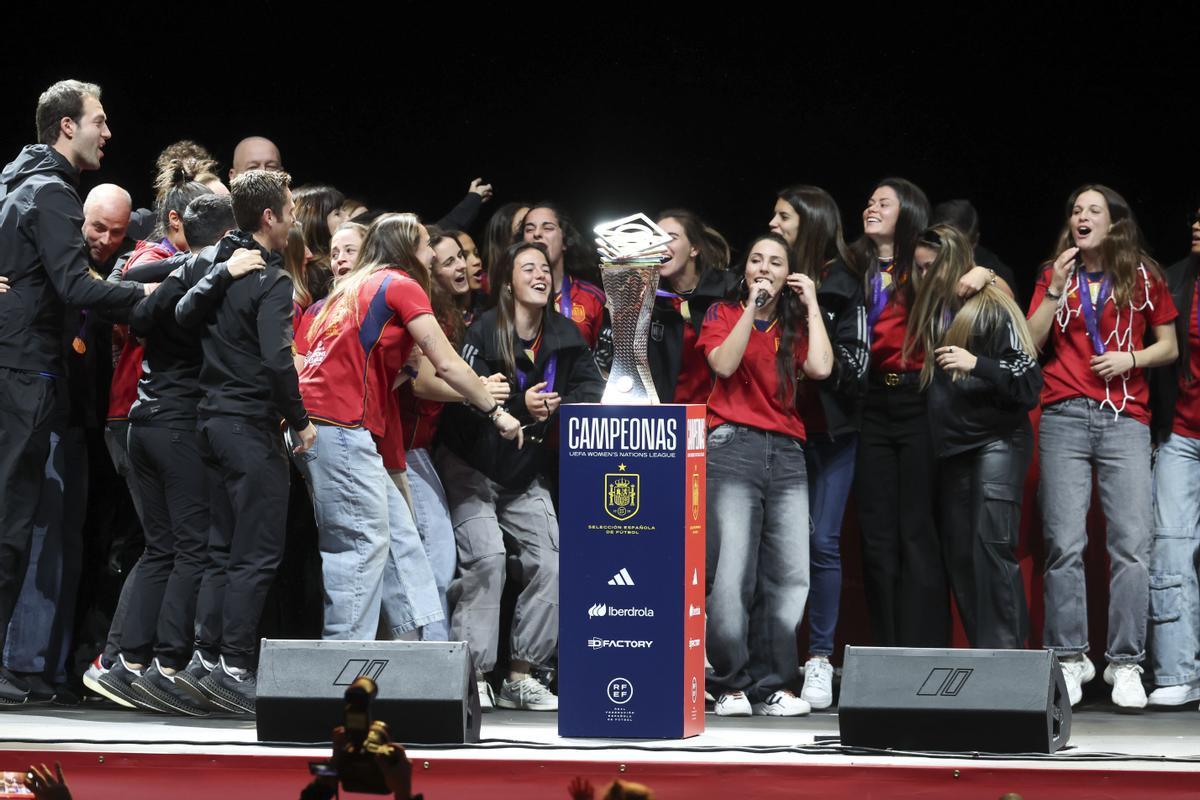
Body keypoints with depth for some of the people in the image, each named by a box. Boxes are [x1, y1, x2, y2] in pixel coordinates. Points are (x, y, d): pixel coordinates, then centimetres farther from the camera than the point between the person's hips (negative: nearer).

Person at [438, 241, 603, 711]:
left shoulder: (563, 336, 2)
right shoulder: (484, 332, -15)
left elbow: (589, 386, 0)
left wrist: (556, 407, -20)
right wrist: (521, 406, -32)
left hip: (527, 475, 5)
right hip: (472, 471, -5)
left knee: (549, 564, -5)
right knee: (486, 558, -19)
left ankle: (522, 676, 3)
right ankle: (472, 675, -15)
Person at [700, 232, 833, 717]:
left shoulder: (794, 326, 19)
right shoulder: (723, 314, 13)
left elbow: (821, 368, -1)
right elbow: (724, 364, -6)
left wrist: (811, 305, 6)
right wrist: (753, 307, -6)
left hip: (786, 453, 3)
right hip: (733, 445, -3)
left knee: (788, 575, -4)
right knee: (732, 572, -12)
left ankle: (771, 685, 1)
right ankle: (730, 684, -7)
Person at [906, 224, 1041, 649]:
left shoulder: (993, 310, -8)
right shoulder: (932, 312, 14)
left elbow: (1029, 382, -12)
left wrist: (977, 364, -22)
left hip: (996, 442, -8)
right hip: (952, 446, 8)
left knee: (991, 544, -16)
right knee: (958, 553, 4)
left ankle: (1004, 652, -18)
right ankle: (981, 652, 7)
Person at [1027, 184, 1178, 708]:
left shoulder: (1142, 277, 10)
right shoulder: (1054, 275, 14)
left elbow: (1169, 346, 12)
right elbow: (1029, 345, 5)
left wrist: (1131, 359, -6)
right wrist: (1056, 290, -4)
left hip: (1125, 419, -1)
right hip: (1065, 418, 1)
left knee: (1132, 545, -9)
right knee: (1064, 544, -5)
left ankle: (1125, 664, -5)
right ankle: (1069, 659, 1)